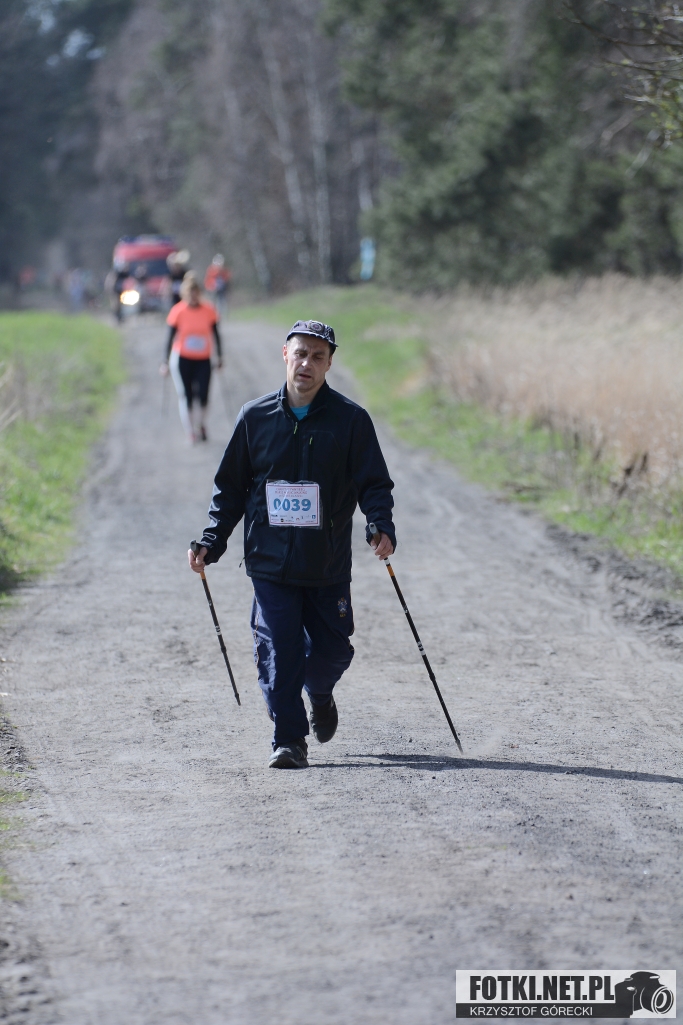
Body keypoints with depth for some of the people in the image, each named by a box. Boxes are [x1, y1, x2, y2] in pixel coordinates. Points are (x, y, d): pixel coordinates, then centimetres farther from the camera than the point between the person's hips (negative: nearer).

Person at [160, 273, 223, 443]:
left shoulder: (208, 311, -4)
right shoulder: (178, 311, -9)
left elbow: (215, 334, 7)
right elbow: (171, 337, -3)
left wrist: (219, 356, 8)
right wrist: (166, 361, -2)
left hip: (203, 359, 1)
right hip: (182, 359, -1)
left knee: (203, 395, -8)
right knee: (185, 395, -2)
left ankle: (201, 425, 18)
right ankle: (190, 432, 8)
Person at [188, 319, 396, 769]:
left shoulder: (350, 419, -1)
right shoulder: (256, 417, 3)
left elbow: (374, 483, -1)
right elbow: (231, 487, 10)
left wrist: (382, 527, -19)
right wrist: (212, 542, 2)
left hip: (328, 563, 0)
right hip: (271, 561, 0)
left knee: (332, 648, 5)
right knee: (278, 650, -7)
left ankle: (319, 694, 39)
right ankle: (289, 740, 2)